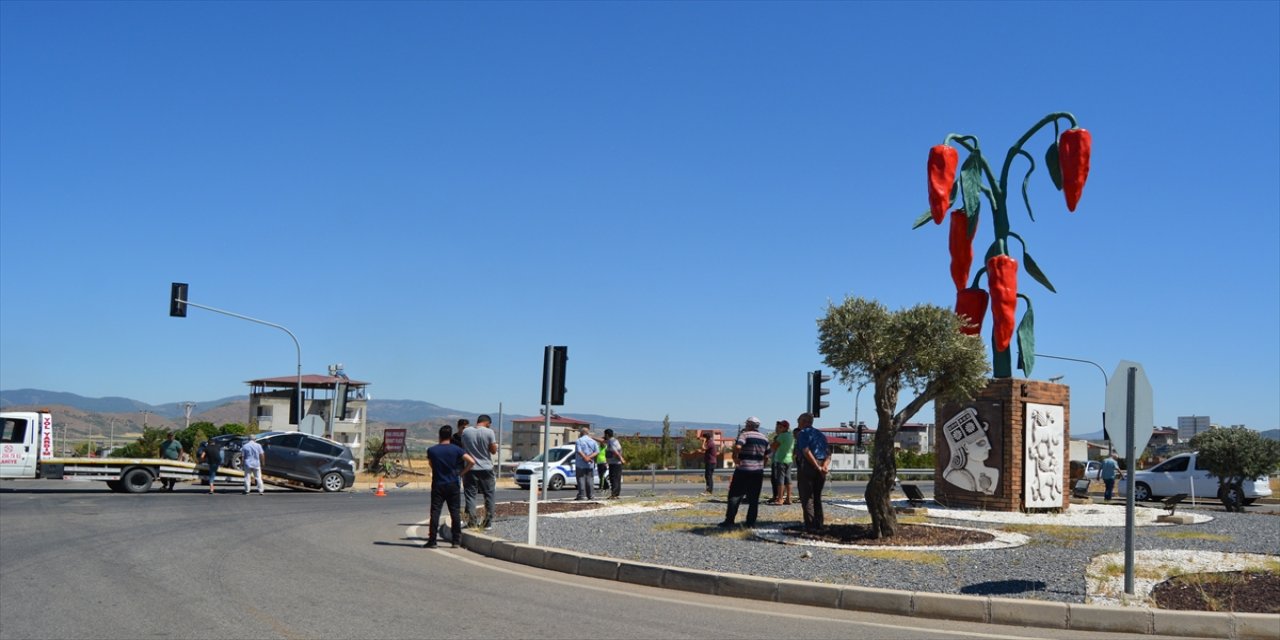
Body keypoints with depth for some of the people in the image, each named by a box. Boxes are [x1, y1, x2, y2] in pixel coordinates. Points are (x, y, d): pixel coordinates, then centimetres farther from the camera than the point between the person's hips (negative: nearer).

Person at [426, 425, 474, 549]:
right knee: (455, 512, 6)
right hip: (453, 485, 0)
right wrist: (462, 473, 0)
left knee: (435, 512, 1)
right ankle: (456, 541, 7)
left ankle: (432, 541, -2)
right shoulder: (456, 449, -5)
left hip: (437, 485, 0)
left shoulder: (431, 450, -2)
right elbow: (472, 461, -11)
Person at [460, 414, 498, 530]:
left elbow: (463, 448, 9)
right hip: (486, 468, -2)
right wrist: (495, 444, 12)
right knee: (489, 495, 9)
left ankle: (471, 521, 1)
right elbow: (493, 450, -5)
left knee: (470, 495, 5)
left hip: (471, 468, 2)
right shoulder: (489, 432, -10)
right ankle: (488, 522, 10)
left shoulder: (465, 432, 0)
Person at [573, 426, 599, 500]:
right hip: (590, 464, 5)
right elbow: (597, 452, 1)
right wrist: (589, 457, -9)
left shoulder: (579, 441, -5)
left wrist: (585, 458, -16)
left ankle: (582, 495, -8)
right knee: (589, 478, 10)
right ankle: (590, 495, 9)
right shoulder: (593, 441, 9)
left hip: (580, 464, -5)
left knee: (581, 478, -3)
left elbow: (579, 451, -18)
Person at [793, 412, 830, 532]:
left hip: (807, 466, -7)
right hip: (820, 465, 7)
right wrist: (825, 465, -6)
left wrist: (818, 467, -17)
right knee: (817, 497, 15)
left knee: (807, 497, -3)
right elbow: (828, 454, 11)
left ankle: (810, 526, -8)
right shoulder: (821, 434, 19)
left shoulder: (803, 433, -4)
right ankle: (819, 524, 13)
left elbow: (806, 451, -17)